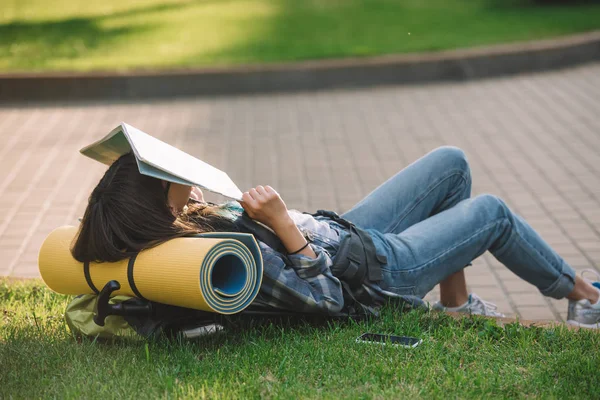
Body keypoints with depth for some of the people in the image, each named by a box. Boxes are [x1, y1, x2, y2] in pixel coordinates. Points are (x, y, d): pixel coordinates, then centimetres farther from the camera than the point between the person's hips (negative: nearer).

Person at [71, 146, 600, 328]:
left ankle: (457, 302, 27)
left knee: (452, 163, 16)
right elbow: (328, 296, -33)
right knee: (493, 213, 8)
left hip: (347, 233, 9)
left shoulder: (195, 223, -13)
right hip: (377, 271, -9)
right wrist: (282, 223, -38)